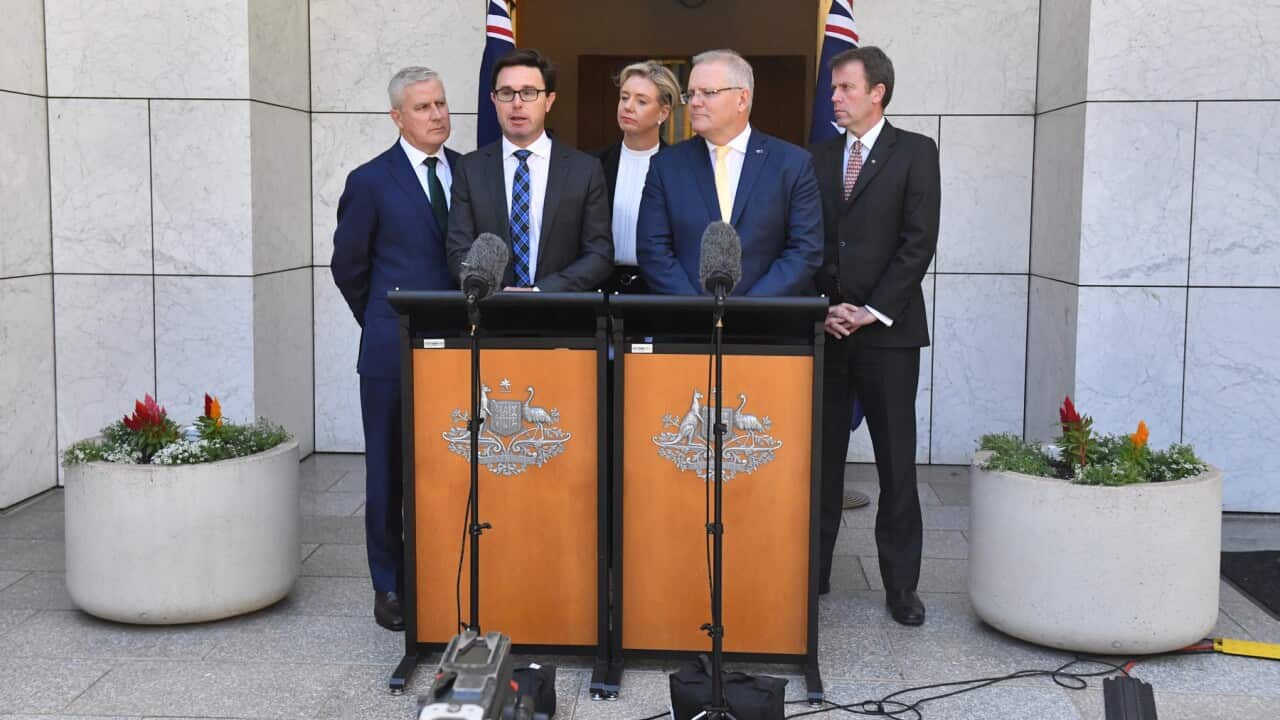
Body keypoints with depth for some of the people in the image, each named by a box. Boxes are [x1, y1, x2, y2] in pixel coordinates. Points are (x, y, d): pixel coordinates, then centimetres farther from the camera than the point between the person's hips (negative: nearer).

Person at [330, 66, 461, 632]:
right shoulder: (371, 181, -1)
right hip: (394, 350, -2)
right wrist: (383, 324, 11)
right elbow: (348, 266, 7)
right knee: (389, 471, 6)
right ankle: (390, 586, 17)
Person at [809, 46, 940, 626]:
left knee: (896, 461, 2)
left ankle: (901, 585, 10)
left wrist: (872, 312, -11)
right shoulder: (818, 157, 13)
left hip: (888, 330, -3)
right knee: (820, 455, 6)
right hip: (824, 328, 3)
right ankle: (812, 572, 15)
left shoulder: (915, 153, 2)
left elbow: (919, 242, -6)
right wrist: (824, 307, -4)